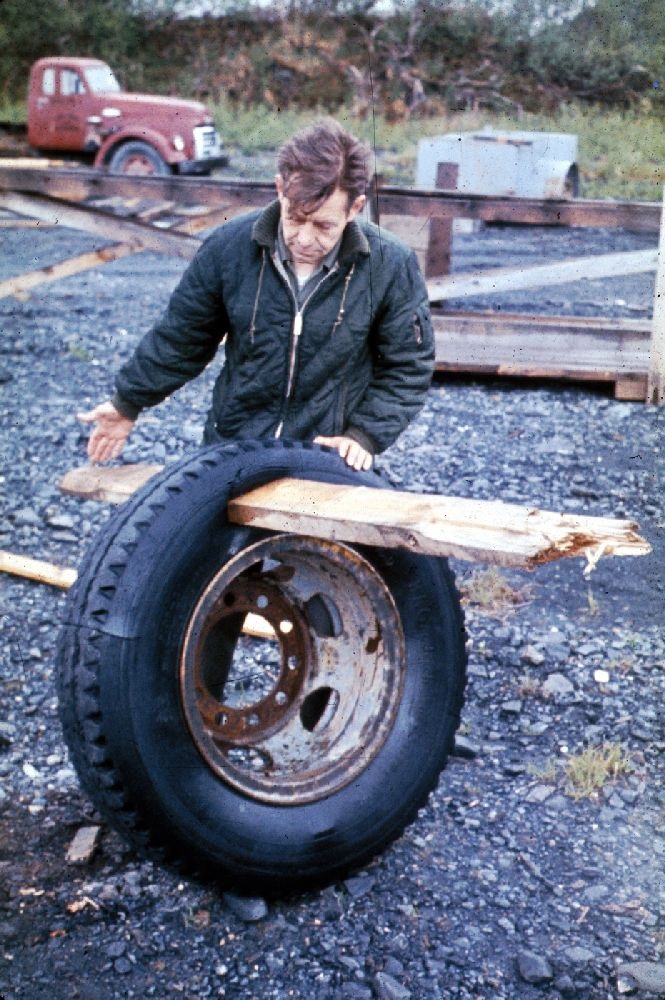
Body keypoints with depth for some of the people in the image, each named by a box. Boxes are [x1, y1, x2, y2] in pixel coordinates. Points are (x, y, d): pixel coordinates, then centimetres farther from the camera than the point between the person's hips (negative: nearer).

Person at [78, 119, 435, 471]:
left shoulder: (392, 266, -13)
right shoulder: (229, 246, -10)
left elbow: (408, 367, -2)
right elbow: (181, 337, 5)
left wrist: (364, 435, -11)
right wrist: (127, 402, 11)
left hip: (328, 458, -1)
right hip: (231, 442, 2)